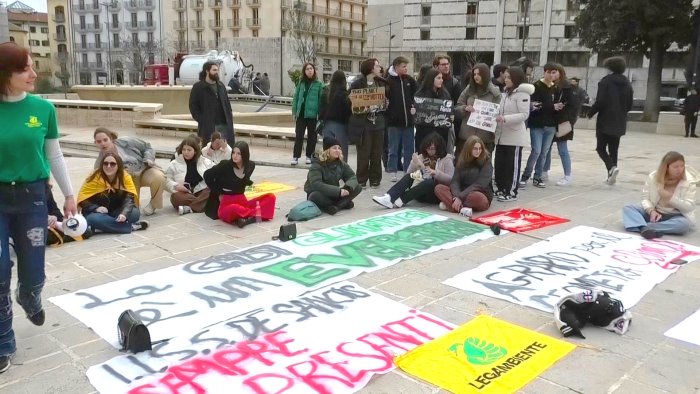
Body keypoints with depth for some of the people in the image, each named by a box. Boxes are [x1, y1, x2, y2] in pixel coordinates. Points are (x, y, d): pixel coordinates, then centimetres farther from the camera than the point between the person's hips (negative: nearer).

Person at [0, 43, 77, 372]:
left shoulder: (43, 108, -3)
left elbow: (54, 156, 7)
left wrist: (69, 194, 10)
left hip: (31, 197, 2)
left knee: (33, 273, 9)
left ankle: (29, 299, 47)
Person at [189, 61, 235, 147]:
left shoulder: (221, 85, 15)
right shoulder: (198, 87, -1)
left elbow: (227, 104, 17)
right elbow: (193, 106, -3)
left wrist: (230, 120, 6)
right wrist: (202, 121, -11)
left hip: (224, 125, 5)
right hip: (208, 127, -5)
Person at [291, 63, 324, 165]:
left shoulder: (319, 84, -2)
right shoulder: (301, 83, 7)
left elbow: (321, 100, -4)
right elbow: (296, 98, 10)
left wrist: (320, 114, -10)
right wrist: (294, 111, 5)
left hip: (313, 114, -2)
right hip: (301, 113, 2)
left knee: (312, 136, 8)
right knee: (299, 136, 0)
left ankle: (309, 156, 19)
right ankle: (295, 156, 4)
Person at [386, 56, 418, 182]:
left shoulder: (410, 80, 7)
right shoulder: (389, 81, -5)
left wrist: (415, 107, 1)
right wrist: (389, 113, -12)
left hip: (408, 120, 4)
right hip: (394, 121, -4)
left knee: (409, 148, 9)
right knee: (394, 149, 4)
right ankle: (393, 172, 12)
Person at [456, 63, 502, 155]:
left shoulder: (494, 92, 1)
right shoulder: (468, 90, 10)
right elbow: (457, 109, 12)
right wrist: (465, 108, -12)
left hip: (485, 137, -2)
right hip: (466, 136, 3)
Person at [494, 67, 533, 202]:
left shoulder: (522, 93, -10)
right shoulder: (505, 93, 16)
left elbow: (524, 114, -18)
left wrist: (505, 119, -27)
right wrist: (497, 116, 4)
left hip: (515, 135, -8)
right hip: (501, 135, 8)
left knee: (512, 165, -2)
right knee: (498, 163, 10)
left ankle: (512, 192, 6)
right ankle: (501, 188, 21)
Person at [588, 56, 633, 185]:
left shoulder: (606, 81, -11)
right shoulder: (627, 83, 7)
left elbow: (600, 101, -17)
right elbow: (629, 105, 10)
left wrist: (591, 113, -2)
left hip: (605, 121, -5)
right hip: (619, 123, 6)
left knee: (601, 148, 3)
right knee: (613, 149, 13)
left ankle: (612, 167, -21)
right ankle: (611, 176, 14)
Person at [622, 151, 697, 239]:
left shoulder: (689, 181, -12)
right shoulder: (653, 177, -7)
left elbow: (689, 207, -15)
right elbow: (645, 198, -6)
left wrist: (670, 197, -28)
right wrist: (651, 211, -27)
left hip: (675, 216, -2)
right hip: (655, 212, 3)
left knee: (685, 224, -38)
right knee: (627, 208, -18)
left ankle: (647, 227, -40)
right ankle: (644, 228, -47)